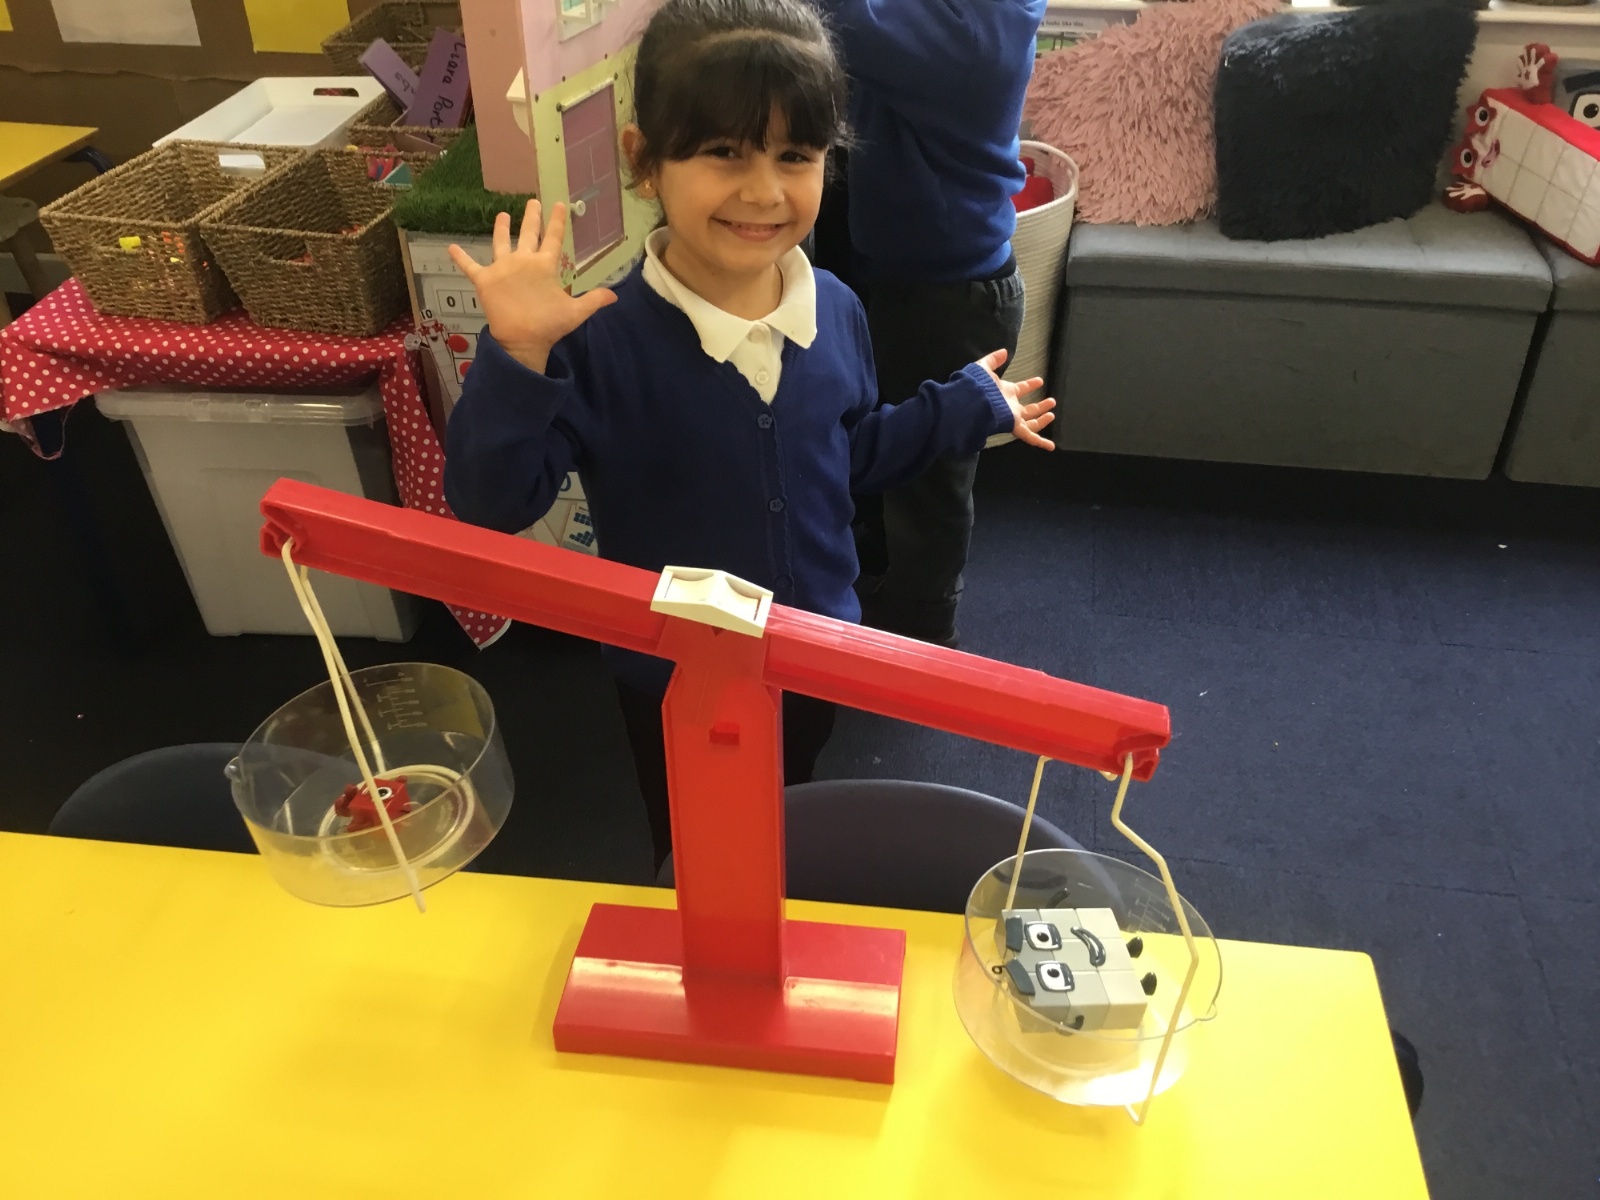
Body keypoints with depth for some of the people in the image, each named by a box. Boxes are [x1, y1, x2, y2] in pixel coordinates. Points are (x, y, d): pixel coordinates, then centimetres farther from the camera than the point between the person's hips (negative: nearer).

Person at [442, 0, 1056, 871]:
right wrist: (516, 358, -43)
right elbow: (491, 504, -30)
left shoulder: (835, 313, -9)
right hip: (672, 682, -4)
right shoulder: (599, 338, -27)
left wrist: (968, 406, 12)